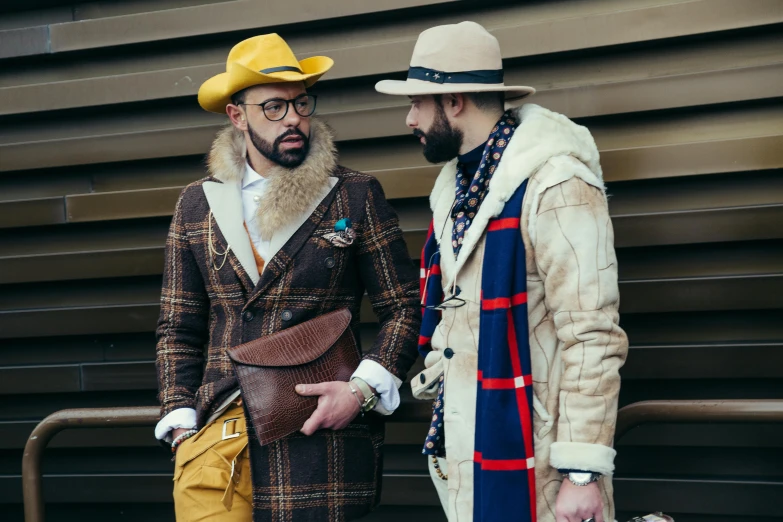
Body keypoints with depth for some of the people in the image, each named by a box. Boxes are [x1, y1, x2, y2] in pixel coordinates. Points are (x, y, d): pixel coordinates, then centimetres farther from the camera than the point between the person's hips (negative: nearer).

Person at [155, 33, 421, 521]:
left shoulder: (356, 196, 2)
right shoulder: (197, 203, 10)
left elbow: (404, 307, 3)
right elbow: (179, 329, 13)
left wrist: (363, 389, -10)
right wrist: (180, 421, 4)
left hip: (322, 428, -2)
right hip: (216, 436, 2)